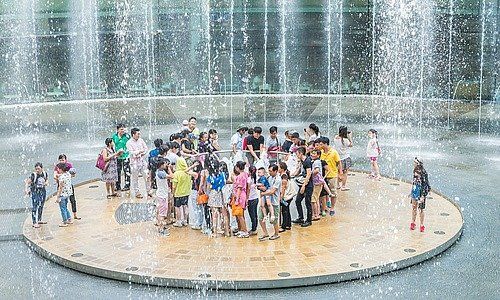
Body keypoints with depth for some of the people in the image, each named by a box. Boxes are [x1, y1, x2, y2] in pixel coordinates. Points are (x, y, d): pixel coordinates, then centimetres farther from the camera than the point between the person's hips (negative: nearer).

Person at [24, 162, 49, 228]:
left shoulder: (45, 174, -1)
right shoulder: (33, 175, -17)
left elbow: (47, 179, 17)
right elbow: (27, 182, -20)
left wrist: (46, 183, -5)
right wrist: (26, 189, -36)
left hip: (43, 191, 6)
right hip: (35, 192, -6)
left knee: (41, 206, 16)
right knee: (35, 207, -9)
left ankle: (39, 220, 31)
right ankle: (35, 222, -7)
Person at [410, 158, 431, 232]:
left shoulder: (423, 173, -21)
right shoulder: (415, 170, 3)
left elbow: (426, 185, -19)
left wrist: (423, 196, -22)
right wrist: (412, 192, 21)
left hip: (420, 193, -7)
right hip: (414, 192, 7)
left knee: (421, 209, 4)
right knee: (413, 208, 16)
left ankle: (422, 225, 19)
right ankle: (413, 223, 31)